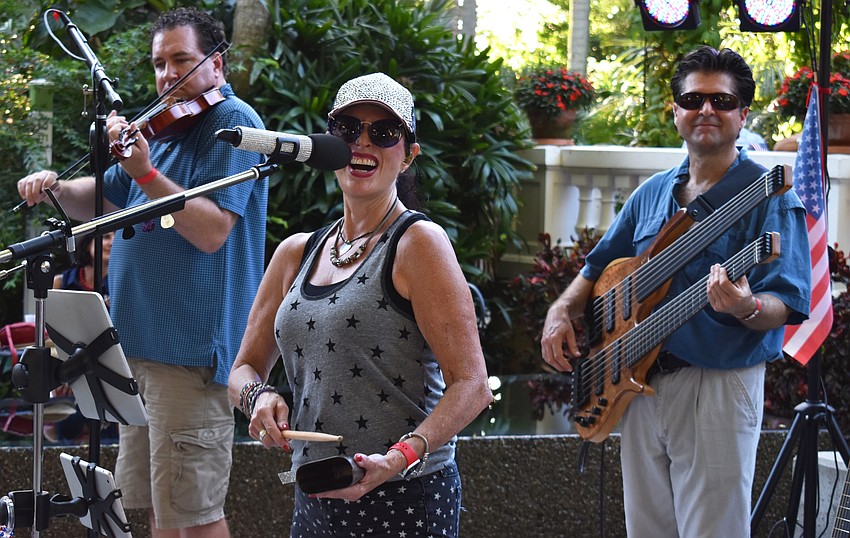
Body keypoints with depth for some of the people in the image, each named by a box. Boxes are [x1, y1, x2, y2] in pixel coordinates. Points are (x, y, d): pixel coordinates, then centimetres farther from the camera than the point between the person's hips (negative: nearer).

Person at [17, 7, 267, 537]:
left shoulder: (233, 122, -8)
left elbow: (212, 230, -20)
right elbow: (102, 202, 24)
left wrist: (145, 174, -28)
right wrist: (59, 187, 3)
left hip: (190, 348, -9)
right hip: (142, 344, 9)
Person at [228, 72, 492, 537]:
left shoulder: (418, 242, -7)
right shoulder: (296, 254, 12)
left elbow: (471, 386, -13)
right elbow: (244, 369, 18)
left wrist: (401, 457, -27)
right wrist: (258, 397, -6)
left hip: (406, 499, -6)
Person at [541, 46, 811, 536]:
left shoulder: (769, 197, -8)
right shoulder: (652, 194, 13)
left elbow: (785, 305, -15)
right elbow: (600, 268, 23)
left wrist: (747, 307, -37)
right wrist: (562, 312, 5)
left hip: (720, 384, -6)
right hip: (640, 382, 7)